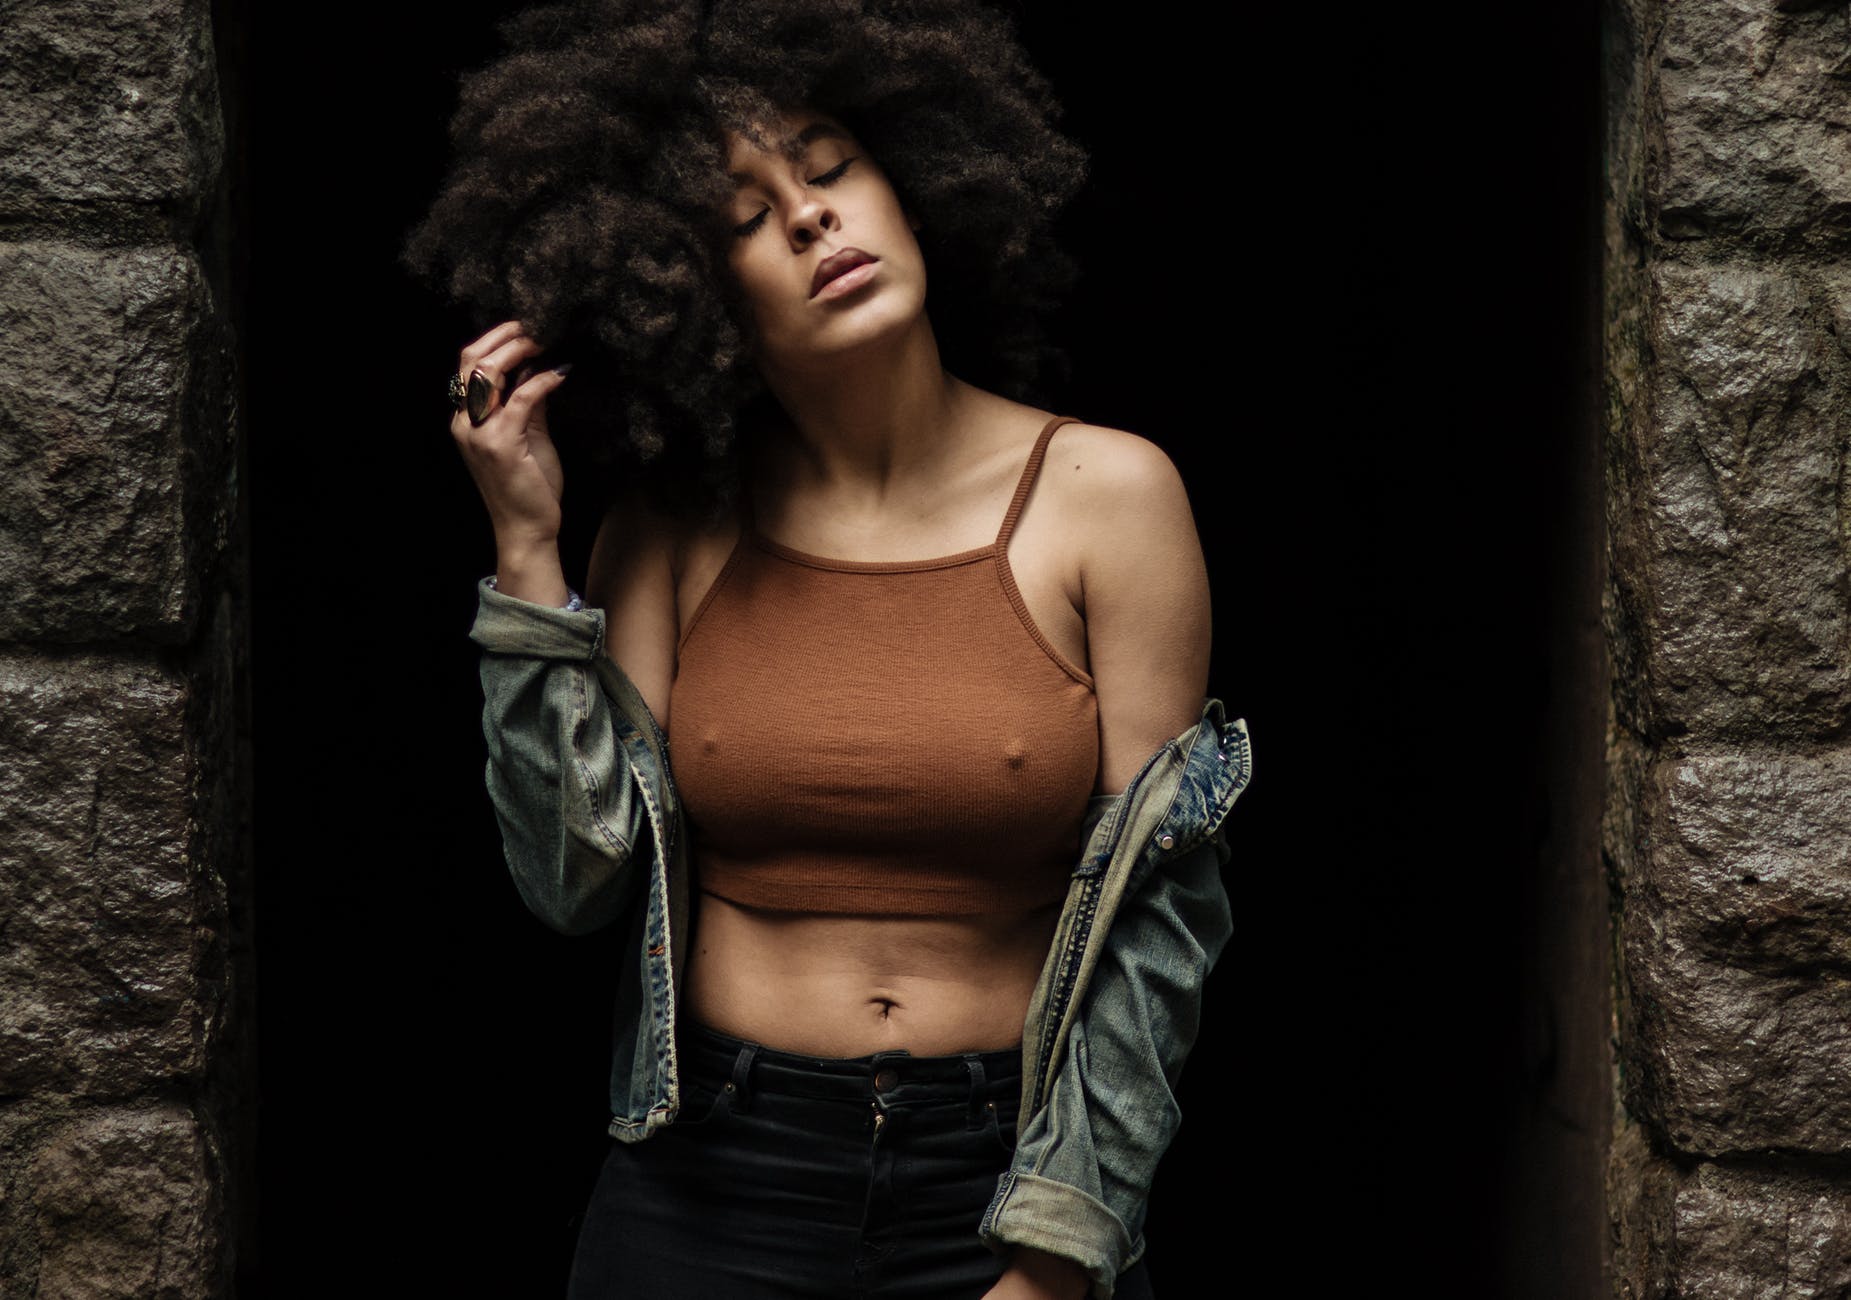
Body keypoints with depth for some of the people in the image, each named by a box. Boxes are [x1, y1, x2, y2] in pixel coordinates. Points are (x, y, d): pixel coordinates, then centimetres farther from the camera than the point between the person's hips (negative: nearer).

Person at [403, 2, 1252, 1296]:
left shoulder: (1108, 498, -7)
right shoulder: (677, 522, -1)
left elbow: (1158, 915, -7)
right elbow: (576, 876, -7)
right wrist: (528, 545, -10)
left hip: (1004, 1179, -1)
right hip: (707, 1188, 2)